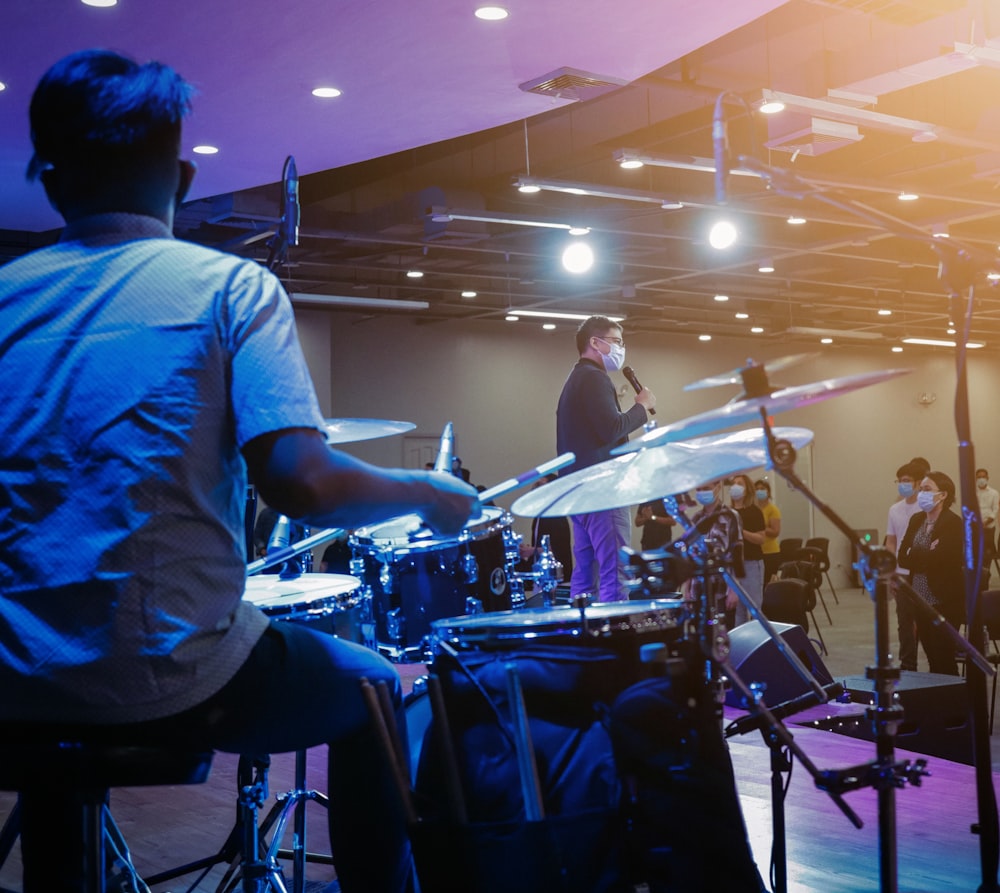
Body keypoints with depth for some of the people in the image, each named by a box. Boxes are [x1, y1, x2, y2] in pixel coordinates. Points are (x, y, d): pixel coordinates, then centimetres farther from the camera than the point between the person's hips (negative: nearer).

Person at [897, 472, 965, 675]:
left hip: (944, 600, -6)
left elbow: (940, 559, -20)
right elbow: (903, 558, 3)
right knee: (932, 657, 9)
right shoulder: (916, 520, 10)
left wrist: (916, 556, -8)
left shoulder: (953, 523, -11)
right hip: (921, 600, 6)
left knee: (944, 660, -3)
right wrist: (926, 556, -11)